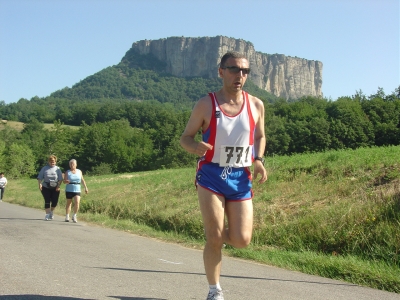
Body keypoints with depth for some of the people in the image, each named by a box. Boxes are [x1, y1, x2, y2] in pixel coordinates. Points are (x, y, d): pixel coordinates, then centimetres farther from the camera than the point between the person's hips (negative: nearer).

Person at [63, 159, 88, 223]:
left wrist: (86, 187, 17)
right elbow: (64, 181, -5)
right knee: (69, 203, 7)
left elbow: (82, 180, 18)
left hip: (77, 190, 1)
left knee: (77, 203, -15)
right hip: (69, 190, -1)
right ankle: (67, 216, 21)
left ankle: (74, 216, 1)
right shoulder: (67, 172, 1)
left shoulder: (79, 171, 8)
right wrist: (67, 181, -28)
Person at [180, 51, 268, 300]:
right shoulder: (206, 104, -6)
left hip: (241, 179, 3)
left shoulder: (256, 105, 2)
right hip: (211, 176, -3)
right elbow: (185, 137, 0)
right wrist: (196, 146, -24)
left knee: (242, 240, -2)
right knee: (215, 238, -5)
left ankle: (217, 235, 34)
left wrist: (258, 160, -2)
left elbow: (260, 136, 17)